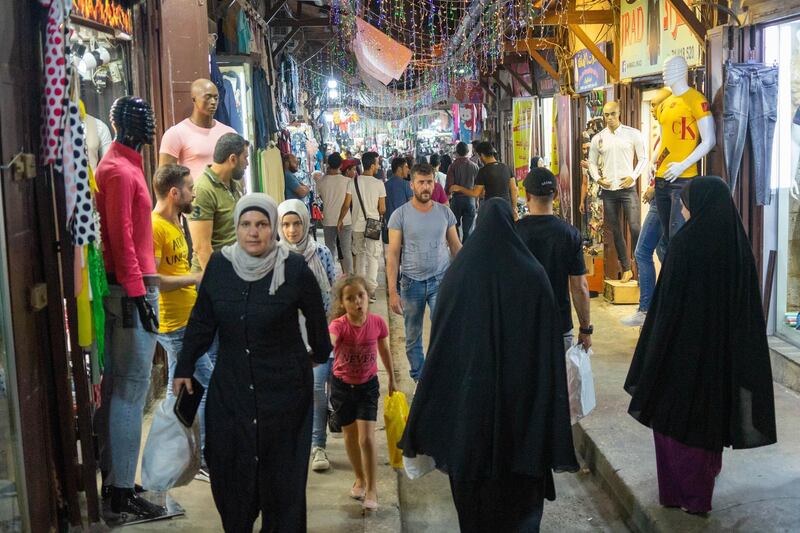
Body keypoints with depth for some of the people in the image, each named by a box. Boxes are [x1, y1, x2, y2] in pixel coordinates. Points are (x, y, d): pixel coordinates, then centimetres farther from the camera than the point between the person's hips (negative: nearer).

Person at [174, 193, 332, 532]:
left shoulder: (295, 269, -12)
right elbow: (201, 320, 5)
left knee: (282, 468, 6)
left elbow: (316, 318, 3)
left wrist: (321, 354, 16)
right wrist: (185, 368, 6)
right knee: (228, 464, 8)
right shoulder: (219, 265, -4)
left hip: (283, 388, -3)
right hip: (230, 387, 3)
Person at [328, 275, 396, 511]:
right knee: (350, 436, 16)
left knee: (366, 438, -9)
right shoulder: (339, 325, -23)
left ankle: (372, 489, 8)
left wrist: (392, 379, 14)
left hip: (368, 385, 0)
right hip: (342, 385, 0)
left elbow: (385, 351, 2)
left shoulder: (377, 323, -16)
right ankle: (360, 479, 38)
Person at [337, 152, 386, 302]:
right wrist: (381, 214, 16)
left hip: (357, 225, 3)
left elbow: (346, 204, -1)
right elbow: (382, 209, -7)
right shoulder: (379, 184, -11)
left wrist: (340, 220, 13)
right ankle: (370, 289, -4)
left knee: (360, 253, 18)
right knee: (373, 256, 2)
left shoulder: (354, 182, -3)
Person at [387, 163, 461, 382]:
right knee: (413, 338, 11)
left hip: (441, 281, 0)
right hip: (412, 282, 0)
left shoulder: (445, 212, 1)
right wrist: (392, 292, -10)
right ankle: (419, 379, 28)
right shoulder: (400, 215, -5)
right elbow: (393, 255, -5)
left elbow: (456, 247, 10)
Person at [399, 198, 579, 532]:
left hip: (469, 395, 1)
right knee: (520, 487, 14)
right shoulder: (532, 274, -9)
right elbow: (549, 345, -9)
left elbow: (440, 343, -3)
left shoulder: (458, 273, -7)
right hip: (520, 395, -1)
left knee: (473, 476, 17)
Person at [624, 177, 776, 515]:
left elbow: (667, 304, -17)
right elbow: (749, 306, 3)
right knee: (710, 414, 18)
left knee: (674, 416, 11)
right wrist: (728, 342, 14)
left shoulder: (685, 243, -18)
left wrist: (650, 367, -8)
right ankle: (700, 494, 30)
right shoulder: (738, 244, -2)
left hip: (683, 348, -5)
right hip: (723, 350, 5)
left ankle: (676, 492, 19)